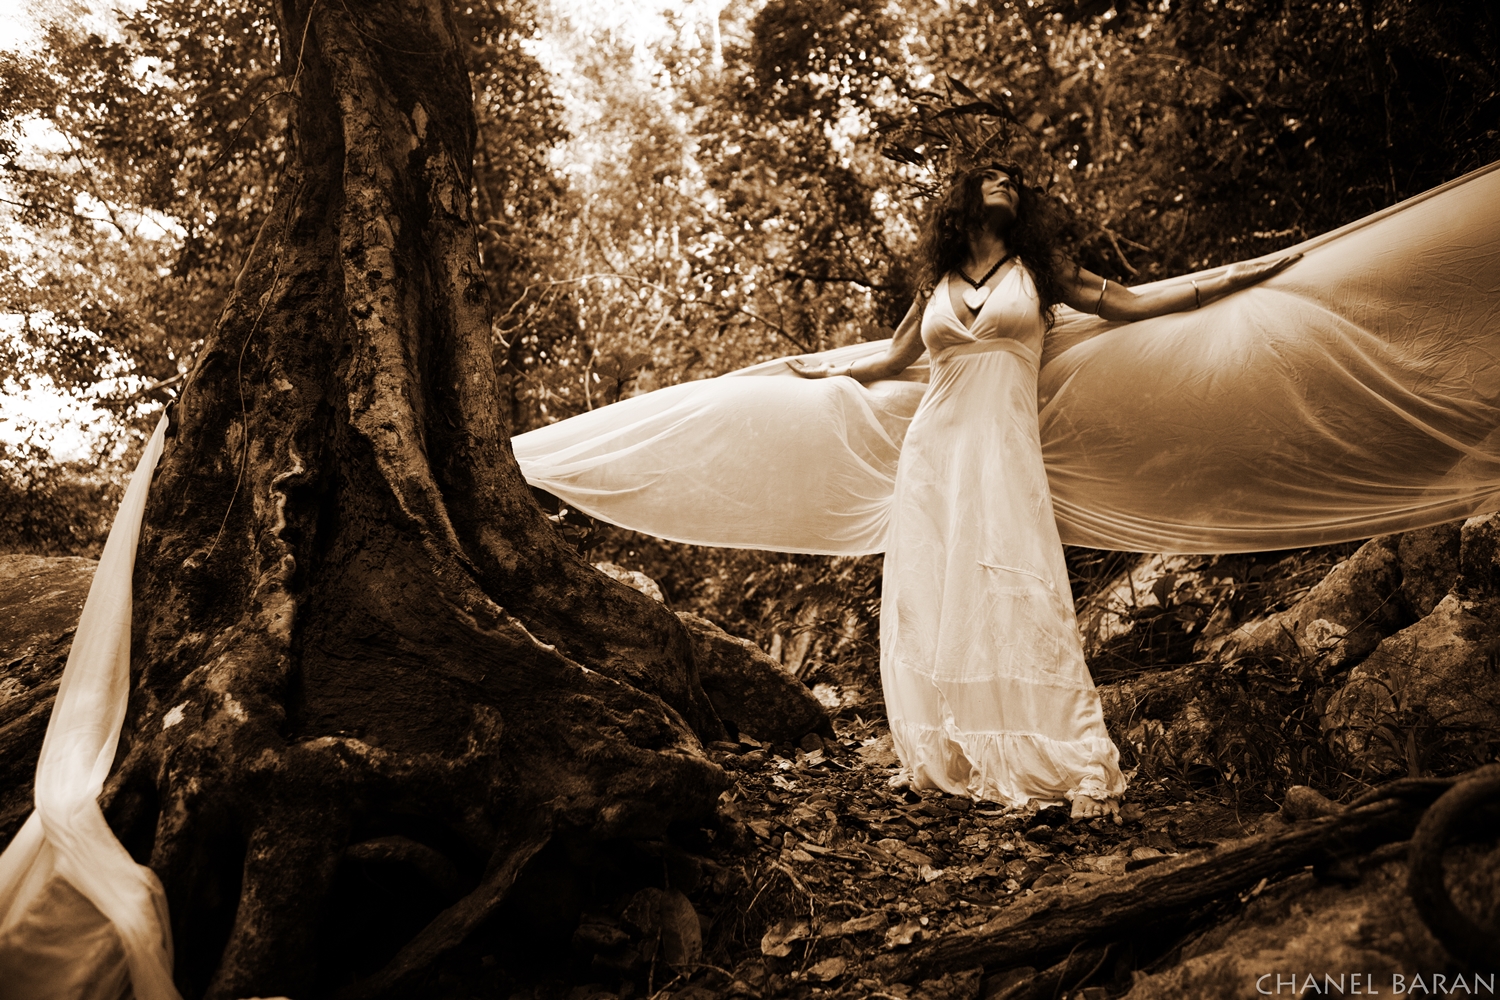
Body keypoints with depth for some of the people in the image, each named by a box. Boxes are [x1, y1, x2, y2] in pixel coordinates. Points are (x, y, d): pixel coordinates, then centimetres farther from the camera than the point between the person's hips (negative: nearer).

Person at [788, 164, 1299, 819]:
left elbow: (1133, 304, 10)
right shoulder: (936, 286, 17)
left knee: (1016, 606, -11)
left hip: (1005, 454, -2)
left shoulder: (1036, 272, 12)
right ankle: (942, 760, 11)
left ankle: (1075, 769, -7)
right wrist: (827, 371, 39)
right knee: (927, 605, 1)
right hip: (932, 449, 3)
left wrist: (1240, 276, 7)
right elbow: (892, 360, 30)